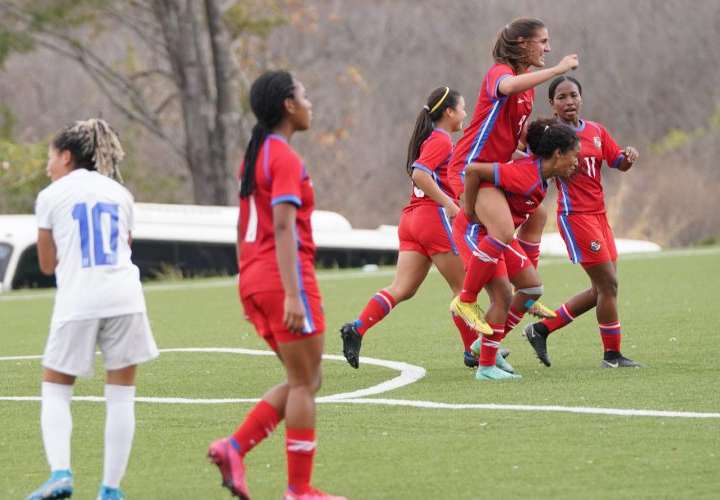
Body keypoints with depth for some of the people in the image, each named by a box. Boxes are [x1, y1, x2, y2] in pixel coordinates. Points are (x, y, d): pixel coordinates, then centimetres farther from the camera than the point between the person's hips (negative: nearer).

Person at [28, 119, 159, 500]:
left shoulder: (51, 196, 5)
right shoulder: (120, 193, 16)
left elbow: (48, 265, 10)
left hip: (77, 301, -3)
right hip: (124, 297, 3)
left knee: (55, 390, 10)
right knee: (120, 396, 5)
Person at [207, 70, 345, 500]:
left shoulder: (255, 155, 16)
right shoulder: (286, 159, -12)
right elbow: (283, 227, -20)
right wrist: (293, 296, -25)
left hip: (254, 280, 9)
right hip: (284, 276, -9)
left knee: (304, 382, 14)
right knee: (304, 382, -1)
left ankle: (234, 448, 1)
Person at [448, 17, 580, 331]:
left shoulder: (528, 83, 14)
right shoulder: (500, 72, -16)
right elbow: (508, 87, -44)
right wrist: (557, 69, -37)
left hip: (496, 167, 10)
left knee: (536, 215, 20)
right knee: (504, 232, -23)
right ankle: (465, 302, -13)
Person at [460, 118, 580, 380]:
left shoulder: (539, 173, 0)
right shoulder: (526, 176, -30)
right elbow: (473, 170, -32)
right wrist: (470, 211, -22)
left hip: (500, 235, 10)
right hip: (477, 231, -10)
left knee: (533, 287, 9)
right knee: (503, 296, -13)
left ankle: (486, 344, 17)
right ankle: (486, 367, -5)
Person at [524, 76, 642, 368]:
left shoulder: (596, 131, 11)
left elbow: (618, 163, 12)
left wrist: (628, 157, -9)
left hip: (598, 215, 8)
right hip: (575, 216, -8)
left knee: (601, 290, 11)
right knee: (608, 284, -8)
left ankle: (541, 330, 21)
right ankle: (612, 356, 3)